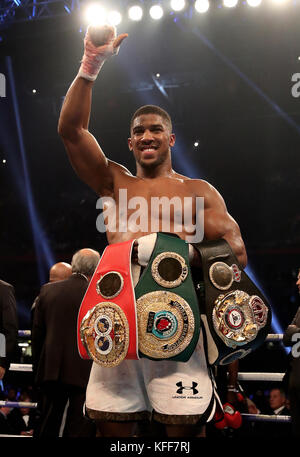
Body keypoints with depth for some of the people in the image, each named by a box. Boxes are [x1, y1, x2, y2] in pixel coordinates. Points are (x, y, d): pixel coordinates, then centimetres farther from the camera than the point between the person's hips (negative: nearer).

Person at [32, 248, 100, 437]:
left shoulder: (48, 290, 4)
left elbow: (37, 333, 8)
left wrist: (38, 368, 16)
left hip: (50, 370, 4)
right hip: (84, 372, -4)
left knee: (46, 428, 15)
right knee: (78, 428, 3)